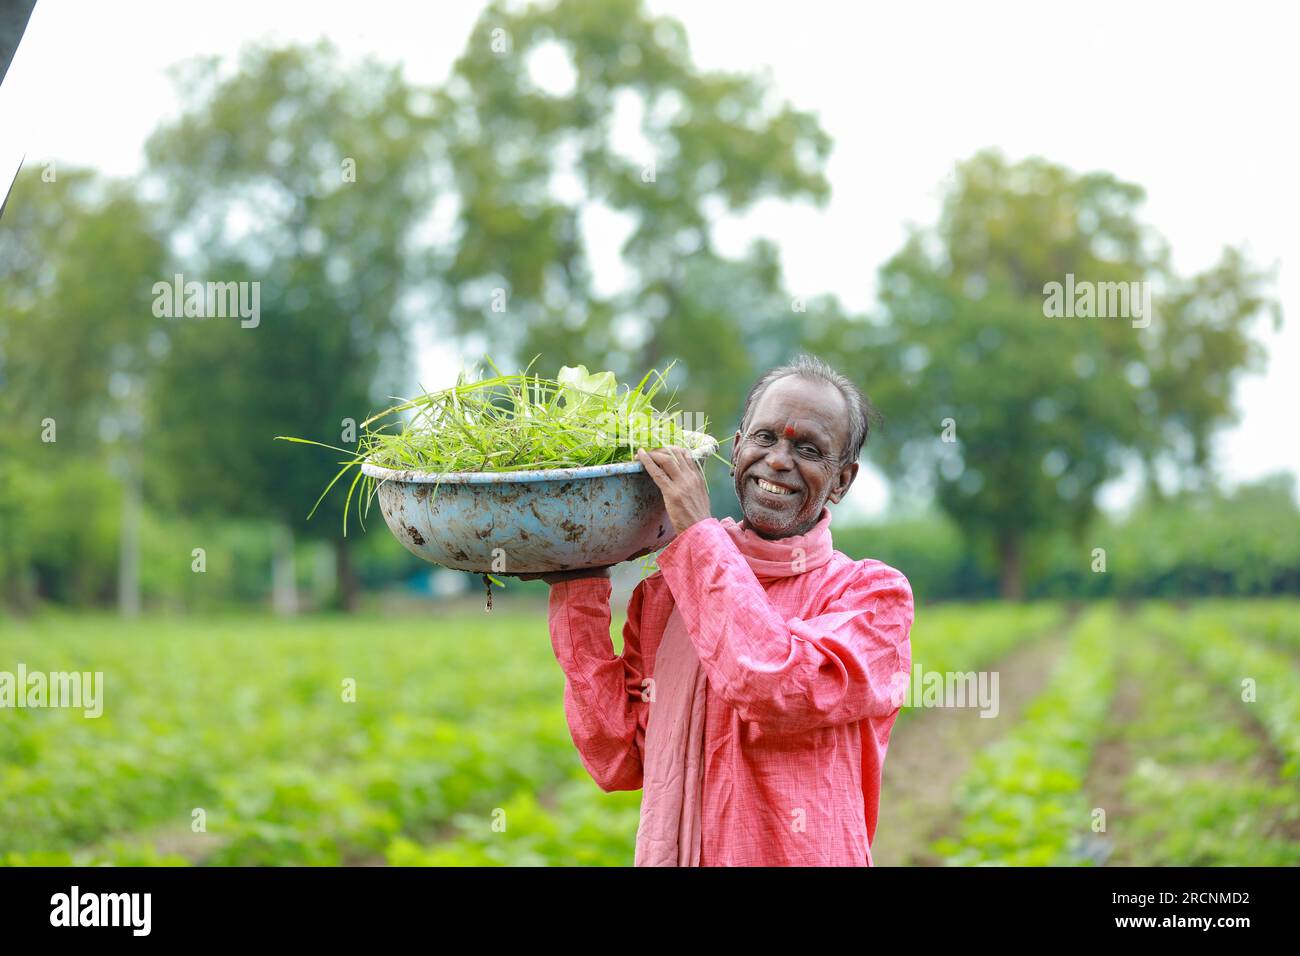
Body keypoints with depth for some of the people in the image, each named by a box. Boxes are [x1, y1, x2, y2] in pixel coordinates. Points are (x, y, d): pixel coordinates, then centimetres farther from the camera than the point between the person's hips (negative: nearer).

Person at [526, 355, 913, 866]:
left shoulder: (873, 593, -5)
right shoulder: (661, 594, 6)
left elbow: (781, 696, -22)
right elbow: (619, 761, 0)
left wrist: (698, 534, -15)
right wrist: (579, 593, -1)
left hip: (800, 856, -3)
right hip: (665, 855, 3)